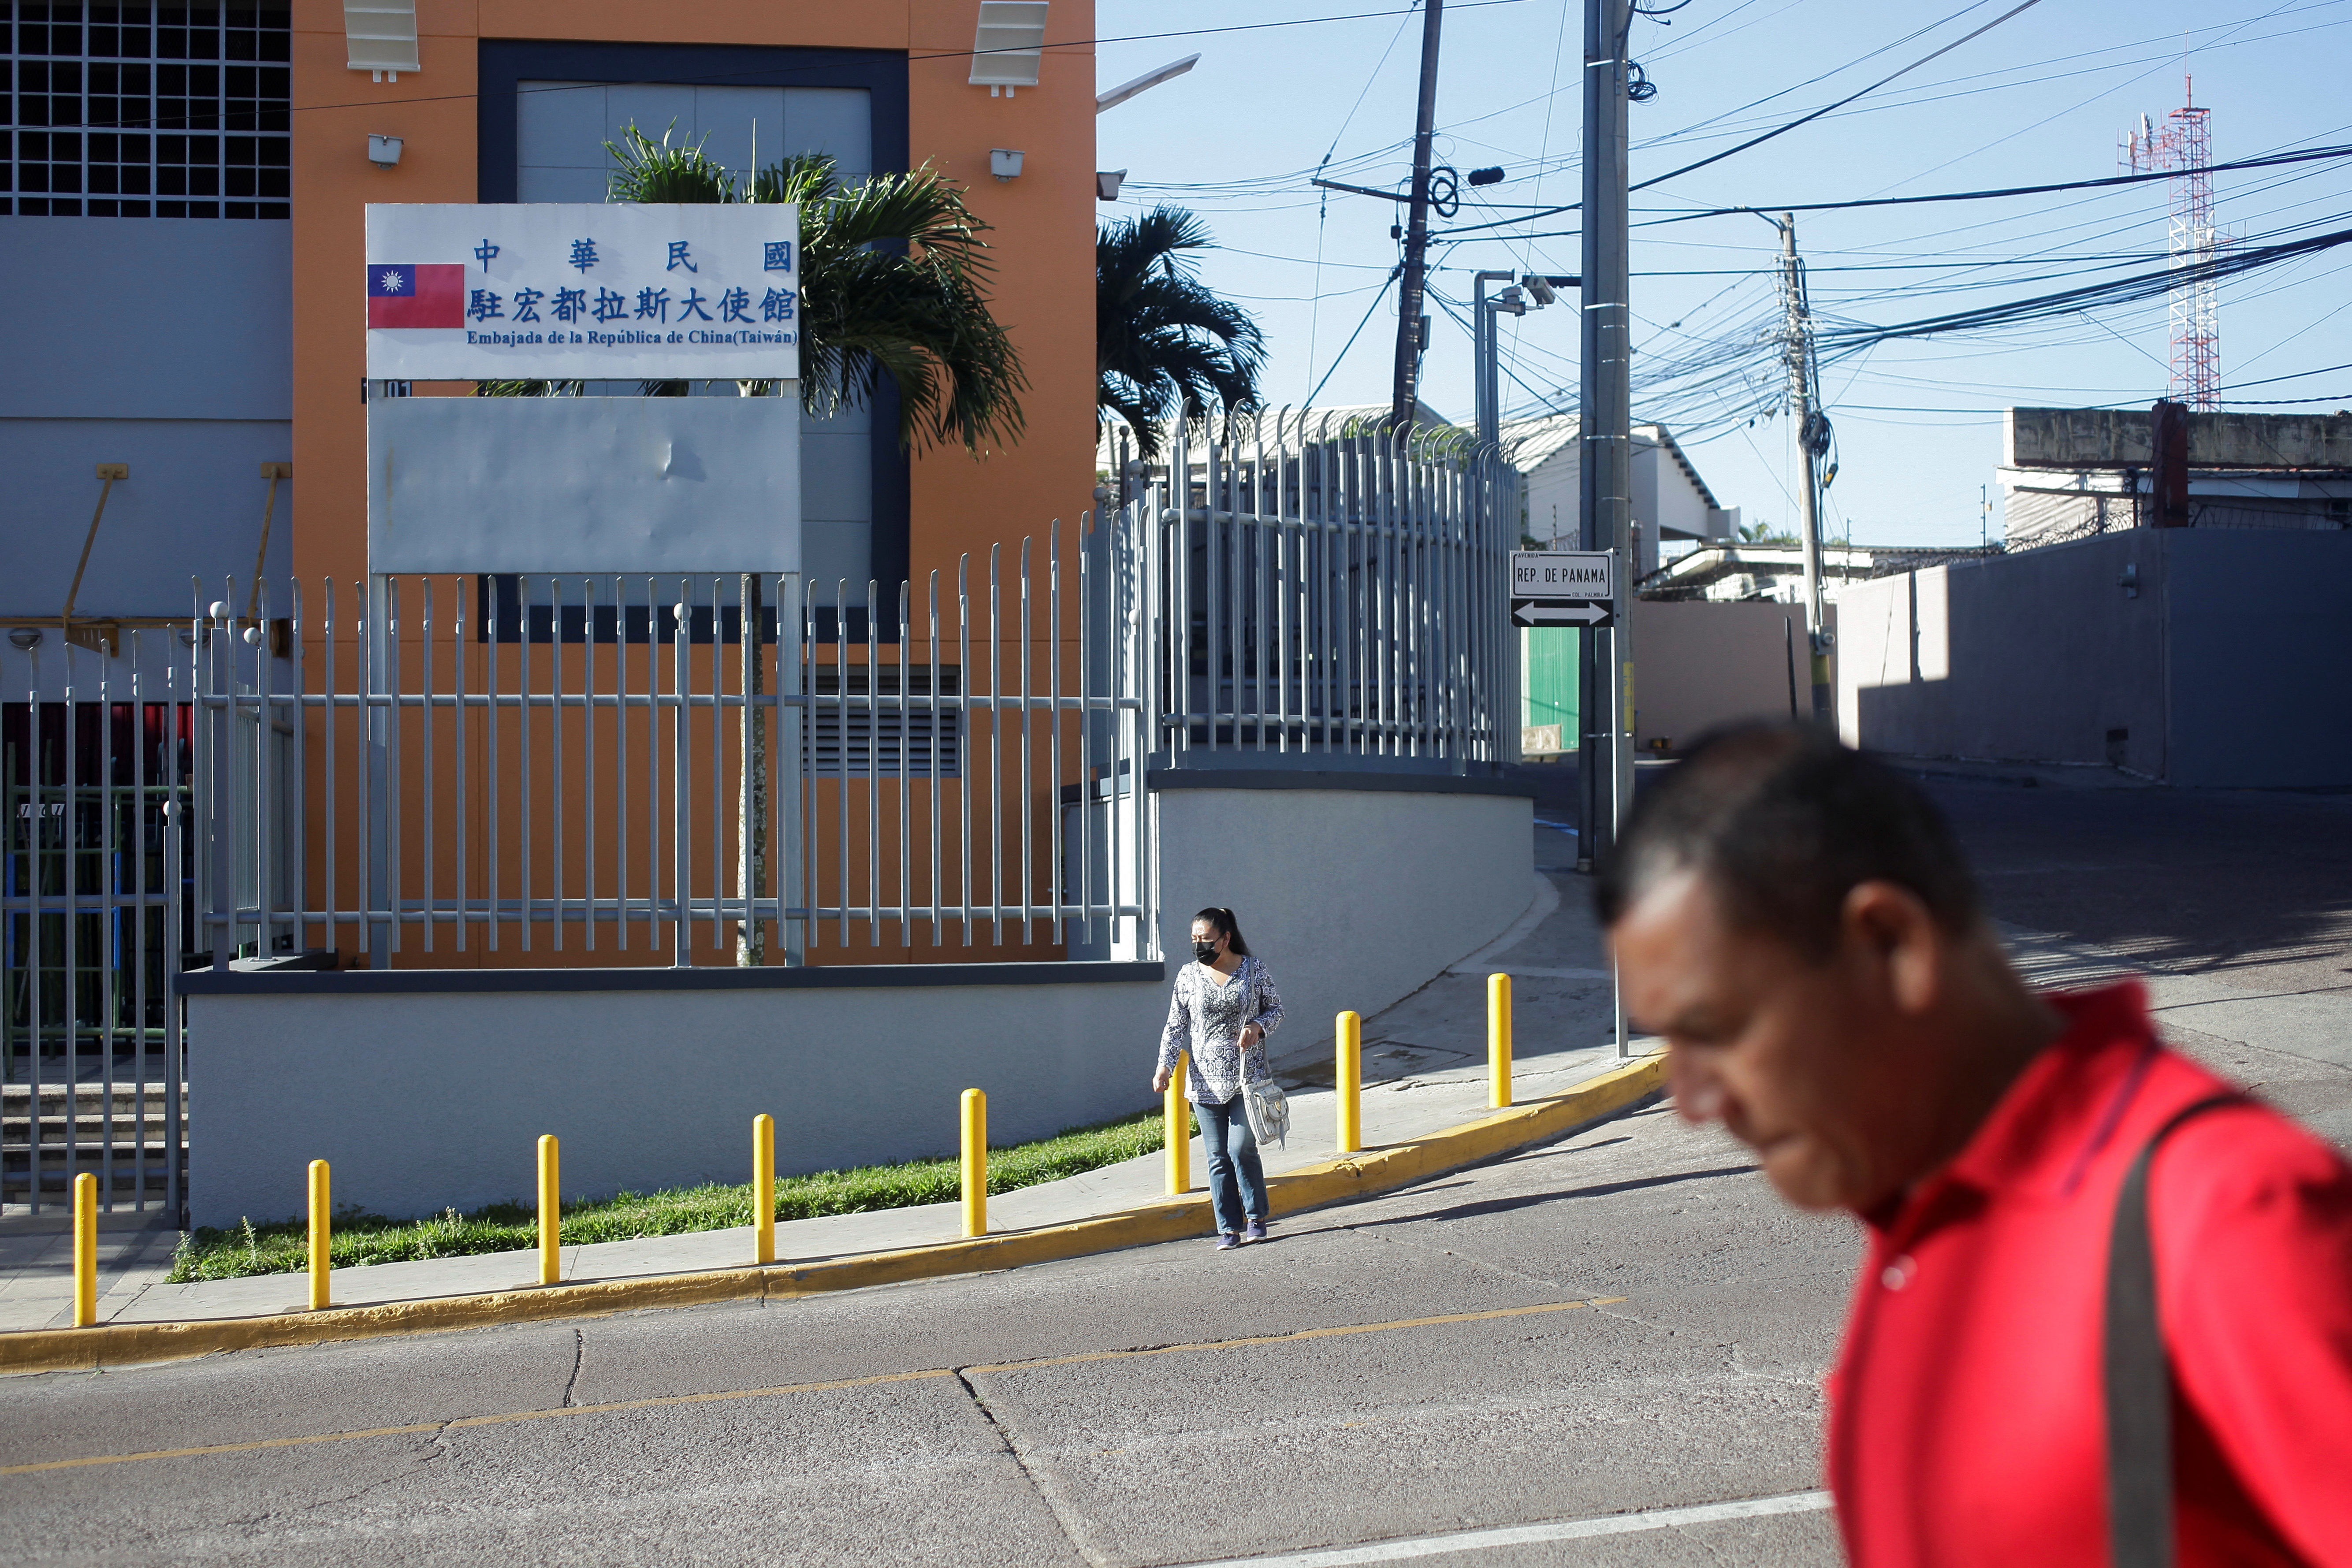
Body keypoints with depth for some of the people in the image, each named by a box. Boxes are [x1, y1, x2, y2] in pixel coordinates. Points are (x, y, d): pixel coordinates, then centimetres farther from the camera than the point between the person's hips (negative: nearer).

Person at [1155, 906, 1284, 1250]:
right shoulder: (1188, 975, 3)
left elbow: (1276, 1008, 7)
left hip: (1247, 1077, -2)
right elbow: (1176, 1026, 5)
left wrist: (1258, 1026, -14)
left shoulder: (1254, 969, -2)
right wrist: (1165, 1066, -7)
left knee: (1242, 1149, -8)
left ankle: (1256, 1217, 13)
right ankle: (1229, 1228, 10)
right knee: (1218, 1157, 3)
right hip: (1206, 1081, 2)